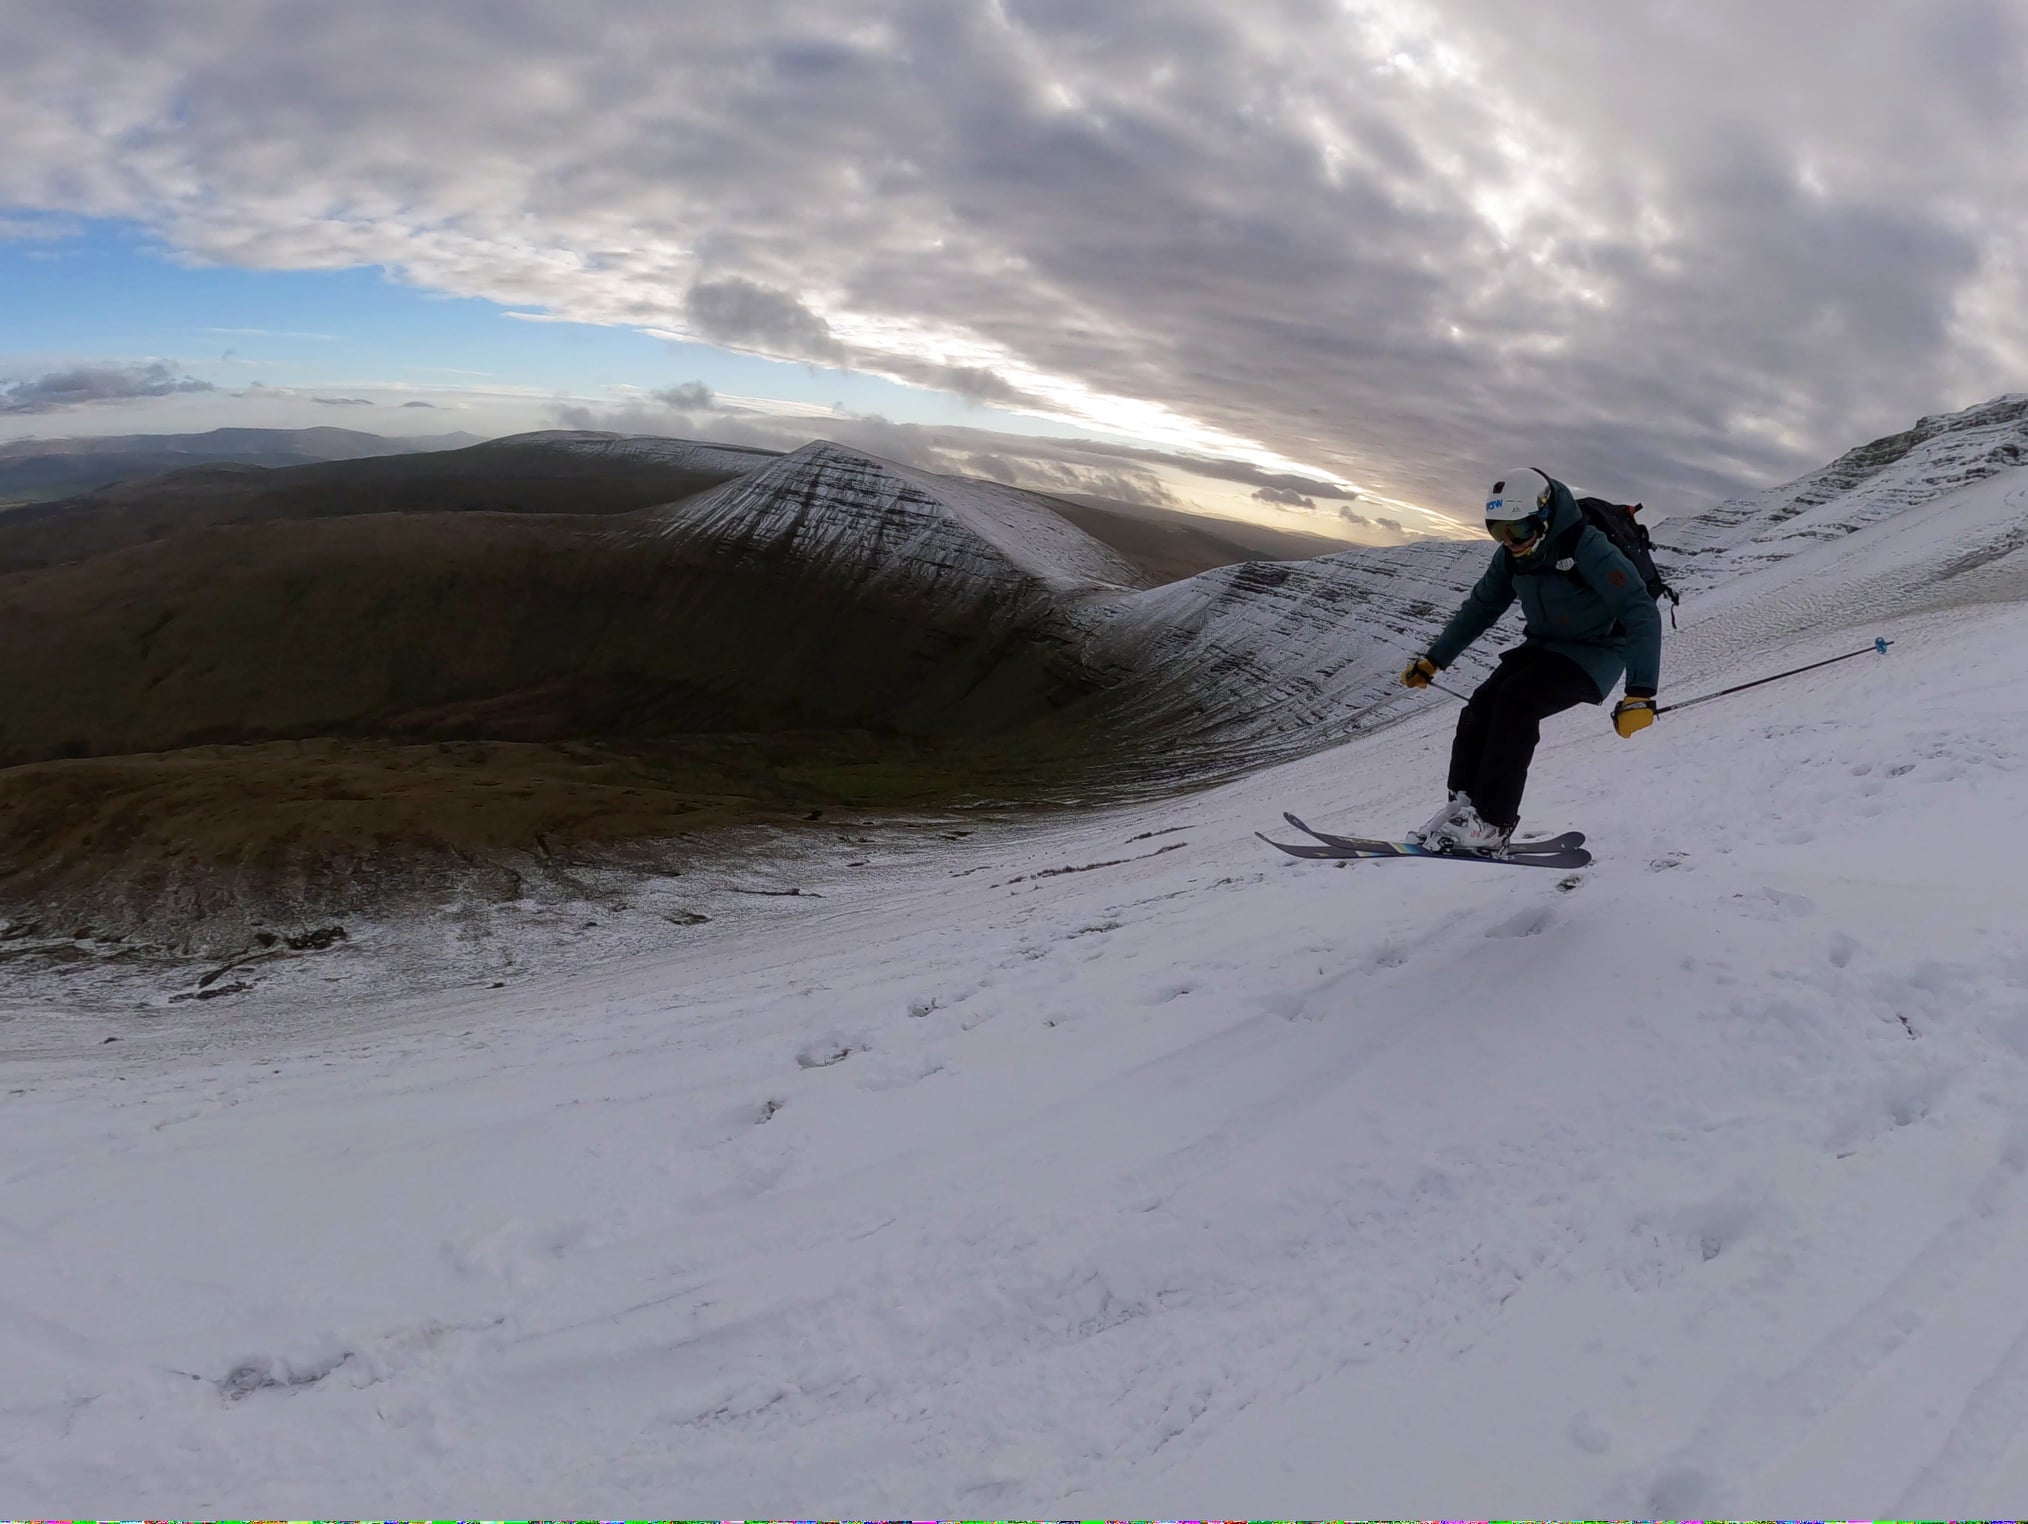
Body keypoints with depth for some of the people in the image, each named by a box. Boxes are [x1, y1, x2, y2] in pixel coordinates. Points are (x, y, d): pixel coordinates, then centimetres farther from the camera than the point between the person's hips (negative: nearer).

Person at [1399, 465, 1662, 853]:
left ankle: (1492, 824, -24)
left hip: (1595, 653, -7)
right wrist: (1433, 660, 11)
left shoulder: (1587, 549, -28)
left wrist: (1641, 693, -41)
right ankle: (1462, 803, -7)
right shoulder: (1513, 556, -4)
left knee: (1515, 702, -27)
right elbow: (1480, 608, 11)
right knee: (1482, 705, -14)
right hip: (1544, 646, 7)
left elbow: (1641, 614, -33)